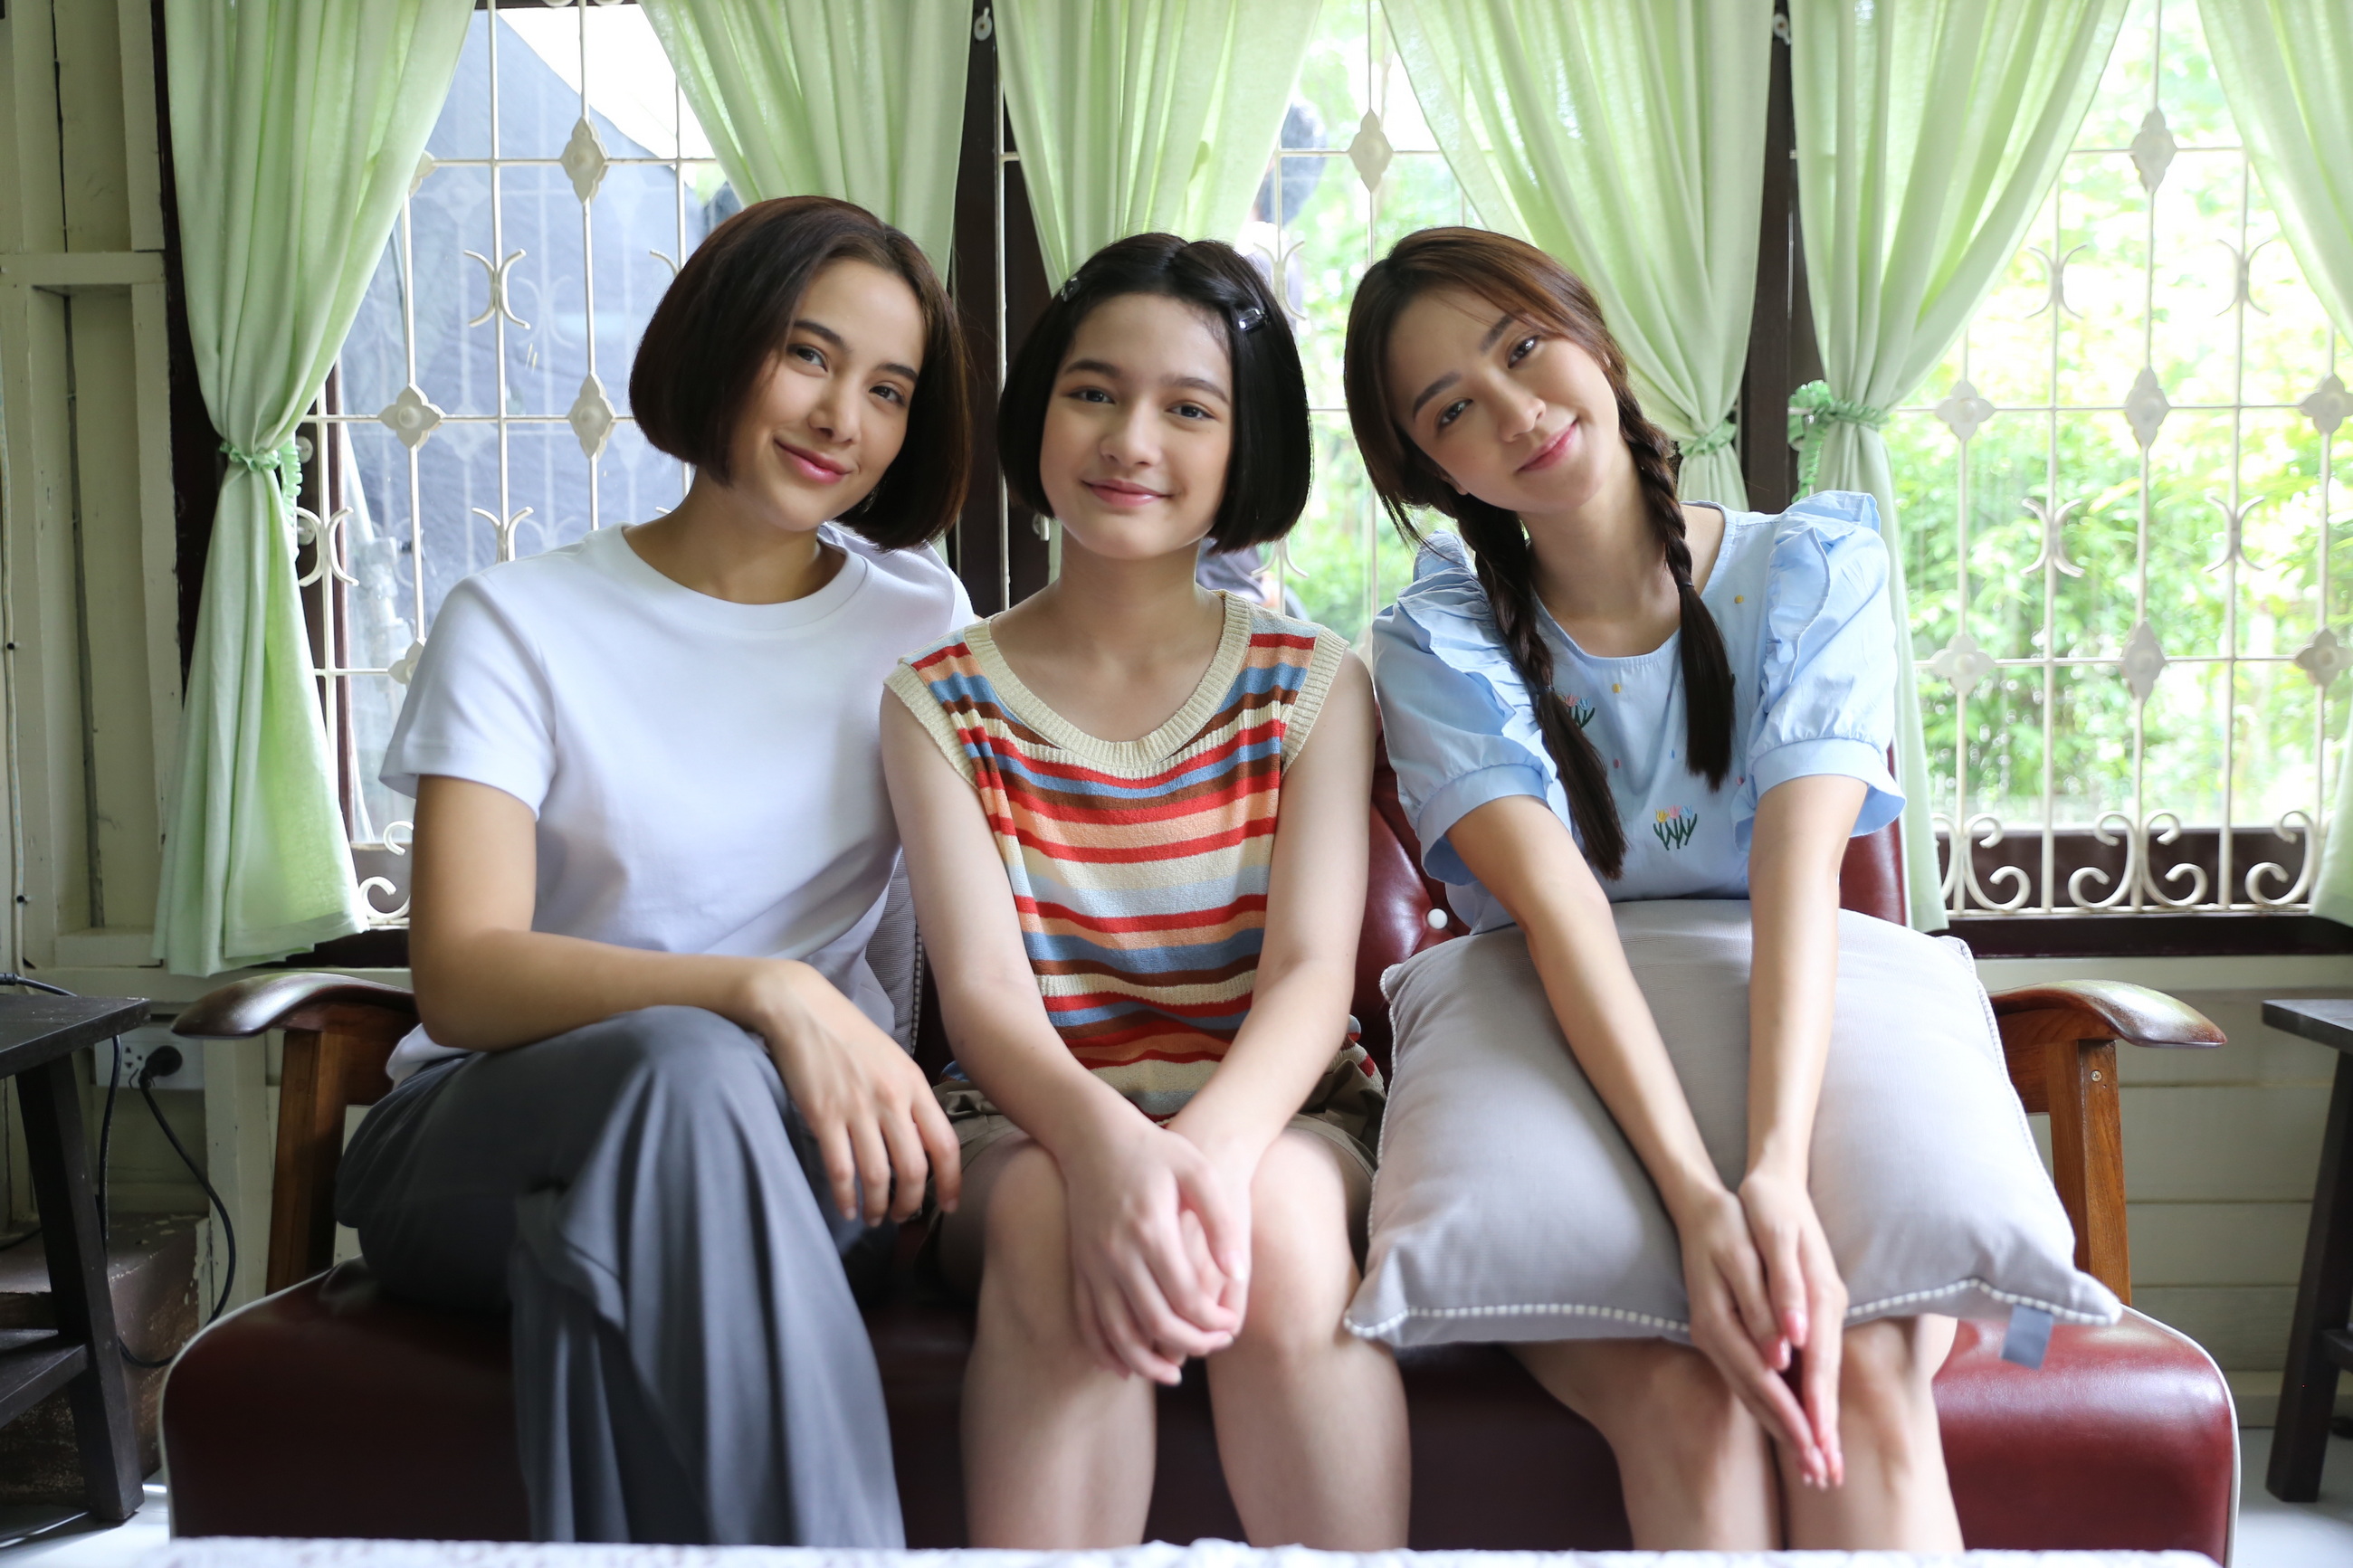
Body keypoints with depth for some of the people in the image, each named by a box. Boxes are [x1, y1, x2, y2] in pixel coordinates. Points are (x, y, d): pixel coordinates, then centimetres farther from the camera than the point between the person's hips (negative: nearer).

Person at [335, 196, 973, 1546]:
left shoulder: (917, 620, 11)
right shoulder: (520, 625, 0)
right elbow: (462, 976, -15)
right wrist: (760, 991, -31)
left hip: (797, 1131, 1)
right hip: (484, 1139, -1)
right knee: (688, 1066, -36)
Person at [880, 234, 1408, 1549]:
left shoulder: (1315, 686, 6)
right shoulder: (942, 700, 5)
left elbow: (1314, 969, -8)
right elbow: (983, 986, -9)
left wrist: (1214, 1144, -31)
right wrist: (1104, 1143, -32)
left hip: (1275, 1120, 0)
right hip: (1036, 1126, 0)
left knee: (1281, 1212, -34)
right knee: (1050, 1216, -34)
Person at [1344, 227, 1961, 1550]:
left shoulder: (1817, 564, 0)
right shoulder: (1441, 645, -2)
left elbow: (1802, 869, -17)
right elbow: (1557, 904, -19)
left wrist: (1778, 1170, -32)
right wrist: (1696, 1194, -33)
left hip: (1805, 1071, 1)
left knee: (1866, 1375, -31)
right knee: (1687, 1398, -31)